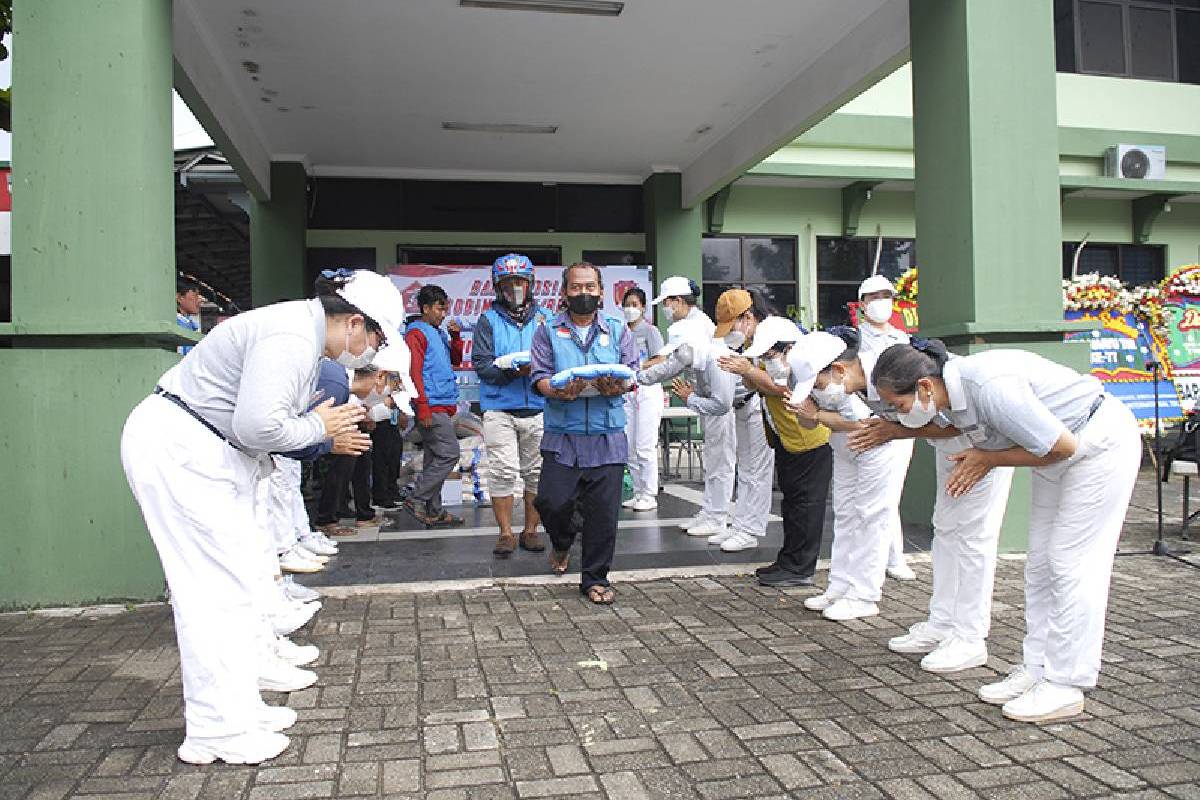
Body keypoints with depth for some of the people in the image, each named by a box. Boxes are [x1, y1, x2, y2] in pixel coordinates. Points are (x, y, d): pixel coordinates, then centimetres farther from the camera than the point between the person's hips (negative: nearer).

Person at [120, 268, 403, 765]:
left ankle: (238, 707, 23)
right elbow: (258, 424, -31)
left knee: (231, 583, 13)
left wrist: (330, 431, 4)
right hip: (177, 450, -11)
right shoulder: (292, 337, -21)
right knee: (219, 588, -6)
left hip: (203, 453, 11)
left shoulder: (304, 332, 12)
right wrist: (315, 427, -14)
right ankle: (214, 732, 4)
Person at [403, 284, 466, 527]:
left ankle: (433, 511, 15)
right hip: (433, 407, -9)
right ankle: (417, 500, -4)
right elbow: (413, 372, -15)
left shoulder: (438, 332, 19)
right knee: (449, 454, -12)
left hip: (443, 406, 9)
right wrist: (423, 408, -20)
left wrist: (456, 336, 9)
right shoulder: (417, 333, -8)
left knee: (435, 459, 10)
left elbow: (456, 360, 26)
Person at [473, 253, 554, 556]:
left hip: (538, 408, 2)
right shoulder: (489, 320, 5)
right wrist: (510, 370, -20)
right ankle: (505, 532, 9)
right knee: (503, 470, -4)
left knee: (536, 471, 7)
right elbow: (480, 363, -4)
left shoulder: (545, 318, 9)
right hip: (500, 409, -2)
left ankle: (530, 529, 21)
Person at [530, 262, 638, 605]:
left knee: (603, 512, 1)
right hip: (562, 435, 0)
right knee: (552, 502, -8)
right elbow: (539, 376, 0)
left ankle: (595, 579, 17)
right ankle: (562, 543, 27)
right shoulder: (548, 331, 10)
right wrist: (558, 391, -22)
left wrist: (617, 386, -18)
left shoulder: (618, 330, 13)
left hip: (608, 437, 1)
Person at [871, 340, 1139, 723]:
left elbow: (1062, 446, -28)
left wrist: (989, 459, -19)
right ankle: (1036, 668, 16)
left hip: (1101, 443, -9)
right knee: (1040, 565, 8)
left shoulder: (991, 388, -36)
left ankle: (1066, 686, 2)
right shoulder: (953, 390, -8)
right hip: (1064, 448, 9)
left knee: (1071, 564, -7)